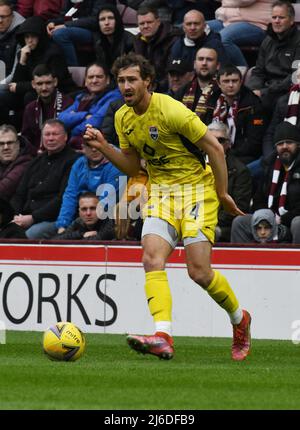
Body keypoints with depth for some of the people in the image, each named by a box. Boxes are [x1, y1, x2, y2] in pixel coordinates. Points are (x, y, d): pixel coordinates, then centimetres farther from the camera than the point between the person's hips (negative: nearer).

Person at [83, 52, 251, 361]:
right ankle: (163, 338, -30)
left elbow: (214, 148, -13)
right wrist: (103, 147, -2)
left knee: (199, 272, -11)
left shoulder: (171, 110, -19)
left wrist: (222, 193, -10)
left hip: (196, 187, -6)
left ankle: (239, 319, 18)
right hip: (160, 191, 6)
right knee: (152, 259, -18)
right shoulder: (123, 118, 4)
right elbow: (132, 166, 13)